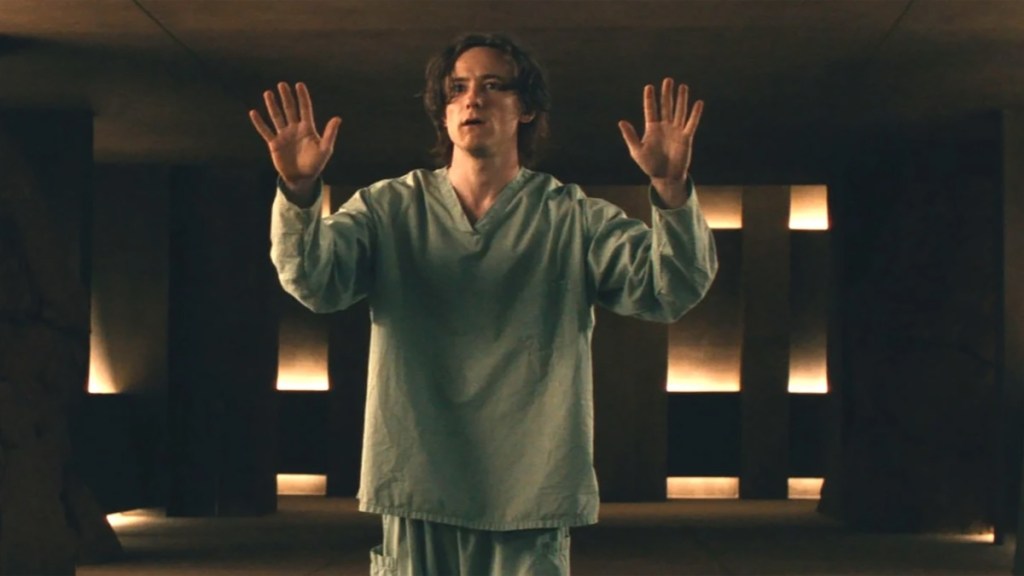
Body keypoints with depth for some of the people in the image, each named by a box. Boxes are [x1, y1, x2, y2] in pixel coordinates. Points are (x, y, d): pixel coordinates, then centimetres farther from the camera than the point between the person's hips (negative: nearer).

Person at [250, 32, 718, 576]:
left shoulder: (574, 220, 4)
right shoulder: (388, 209, 6)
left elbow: (674, 287, -8)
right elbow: (314, 281, -9)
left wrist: (671, 189, -27)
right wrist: (299, 191, -29)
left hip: (529, 503, 0)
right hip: (418, 496, 1)